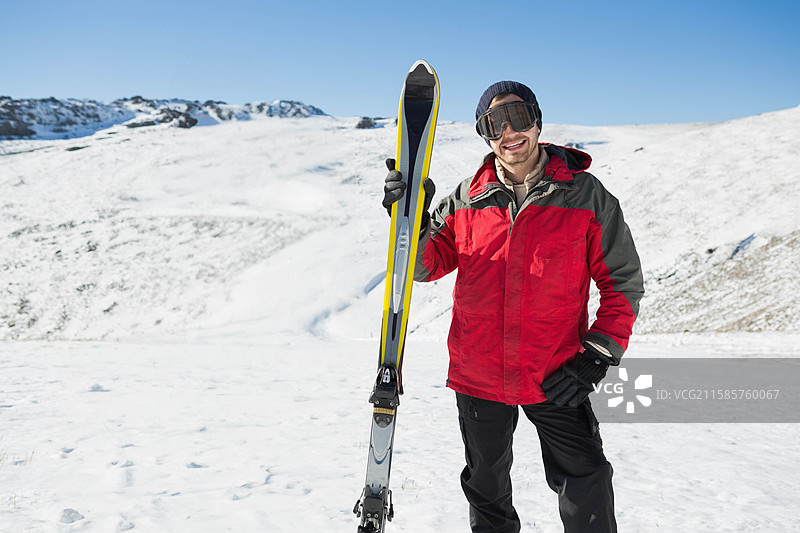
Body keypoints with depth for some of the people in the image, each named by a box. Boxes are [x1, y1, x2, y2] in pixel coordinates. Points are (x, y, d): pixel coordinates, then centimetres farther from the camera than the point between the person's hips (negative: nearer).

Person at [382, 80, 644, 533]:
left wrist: (597, 357, -10)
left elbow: (623, 281, -1)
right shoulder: (467, 199, 1)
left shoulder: (586, 195, -4)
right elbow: (427, 265, 5)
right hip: (477, 375, 3)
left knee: (586, 486, -2)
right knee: (487, 488, 20)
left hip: (556, 380, -2)